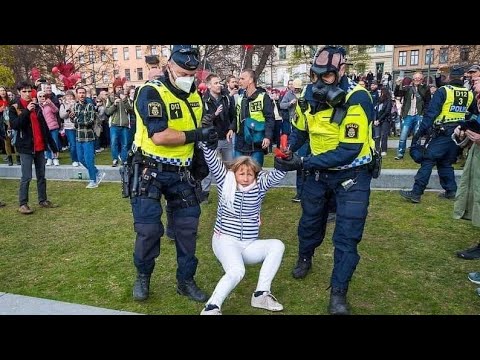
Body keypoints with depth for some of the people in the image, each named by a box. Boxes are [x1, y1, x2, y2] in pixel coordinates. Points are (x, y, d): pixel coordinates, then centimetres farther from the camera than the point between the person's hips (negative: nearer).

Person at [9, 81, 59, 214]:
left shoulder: (36, 107, 11)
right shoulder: (14, 108, -1)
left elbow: (45, 127, 12)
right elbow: (14, 125, -17)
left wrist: (53, 146, 11)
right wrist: (26, 111, -23)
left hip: (40, 146, 5)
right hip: (26, 147, -5)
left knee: (41, 176, 10)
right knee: (26, 177, -5)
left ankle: (43, 200, 20)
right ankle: (23, 204, 4)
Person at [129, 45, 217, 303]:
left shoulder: (194, 96, 7)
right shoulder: (151, 93, -15)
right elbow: (159, 136, -27)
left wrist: (199, 159, 13)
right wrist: (197, 135, -24)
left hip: (181, 173, 6)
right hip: (150, 171, -6)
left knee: (187, 226, 7)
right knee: (148, 228, -3)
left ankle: (185, 281, 23)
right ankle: (142, 277, 24)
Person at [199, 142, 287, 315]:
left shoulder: (259, 185, 1)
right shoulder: (226, 182, -4)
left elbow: (279, 174, -11)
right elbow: (212, 161, -15)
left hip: (249, 245, 4)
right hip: (225, 241, -4)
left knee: (277, 245, -20)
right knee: (237, 271, -32)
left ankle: (261, 294, -15)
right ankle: (211, 307, -24)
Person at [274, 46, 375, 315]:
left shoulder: (357, 99, -26)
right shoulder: (311, 95, -7)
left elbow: (349, 151, -30)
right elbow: (300, 131, 7)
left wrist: (303, 163, -32)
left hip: (352, 174, -5)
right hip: (319, 171, 5)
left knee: (347, 237, -4)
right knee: (310, 221, 19)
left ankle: (338, 293, 12)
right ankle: (305, 259, 47)